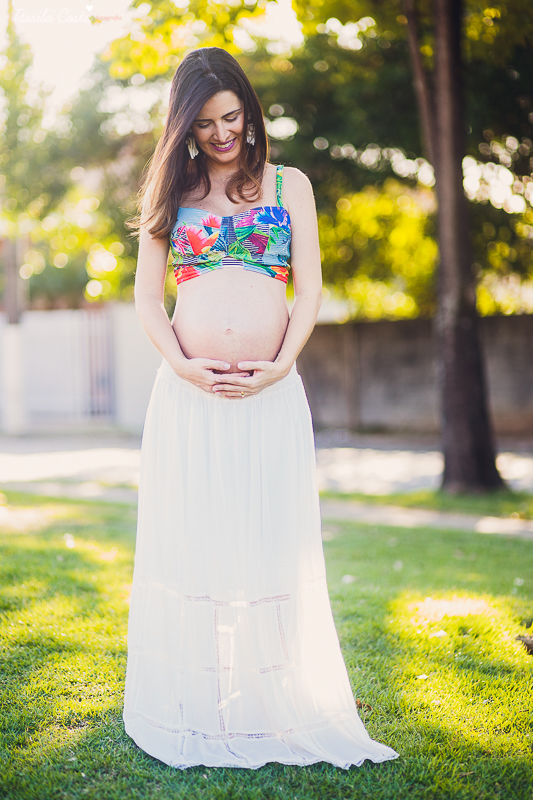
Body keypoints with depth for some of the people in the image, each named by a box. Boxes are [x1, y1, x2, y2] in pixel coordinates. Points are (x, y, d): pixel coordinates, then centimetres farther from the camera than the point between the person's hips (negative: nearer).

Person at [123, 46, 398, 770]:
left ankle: (272, 705, 11)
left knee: (270, 544, 0)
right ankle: (194, 707, 14)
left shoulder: (290, 185, 13)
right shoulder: (172, 193, 14)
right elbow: (147, 298, 9)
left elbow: (310, 289, 6)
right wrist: (182, 363, -7)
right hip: (188, 393, 1)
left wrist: (281, 363, -8)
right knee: (189, 541, 2)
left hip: (270, 394, 0)